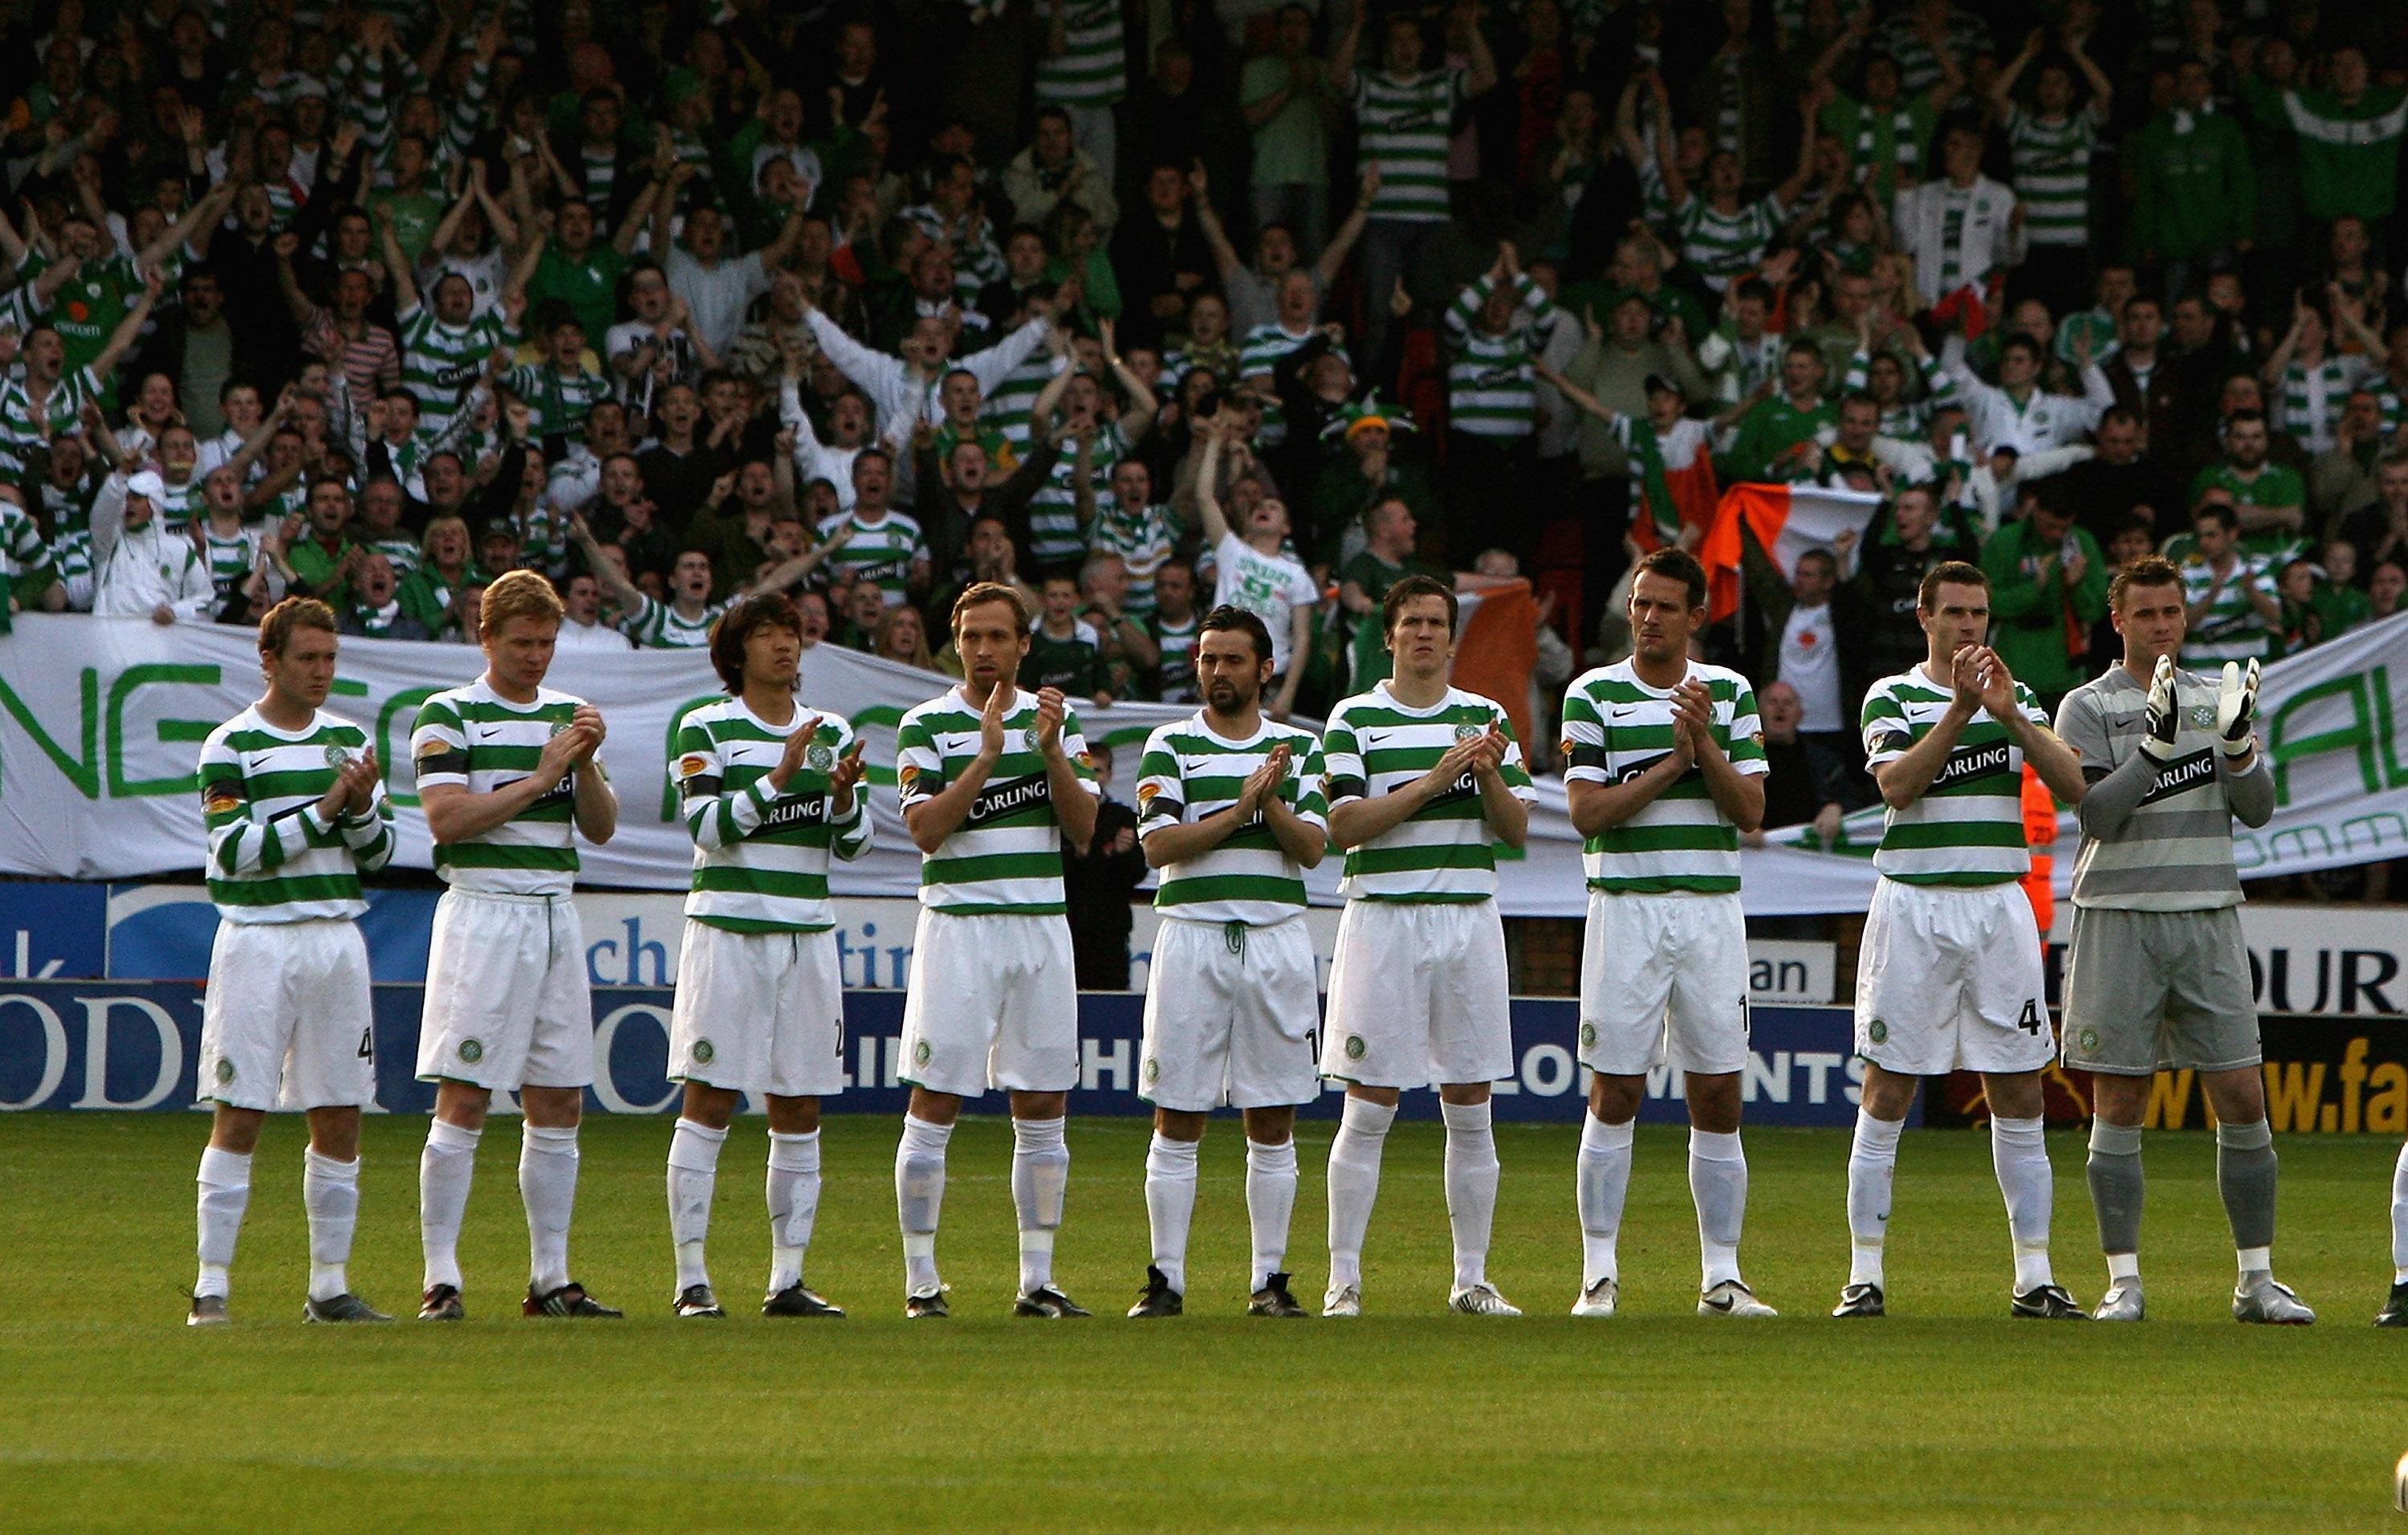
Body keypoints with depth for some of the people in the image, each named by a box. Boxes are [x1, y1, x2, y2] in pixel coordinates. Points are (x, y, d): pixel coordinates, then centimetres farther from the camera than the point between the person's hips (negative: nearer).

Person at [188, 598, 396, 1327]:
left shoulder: (350, 740, 12)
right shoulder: (231, 747, -4)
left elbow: (379, 852, 12)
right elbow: (237, 850, -13)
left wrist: (363, 808, -8)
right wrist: (325, 809, -16)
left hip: (338, 938, 5)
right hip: (259, 939, -5)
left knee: (340, 1117, 5)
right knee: (238, 1116, -7)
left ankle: (329, 1286, 11)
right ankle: (211, 1287, -6)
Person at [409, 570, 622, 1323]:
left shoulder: (568, 715, 15)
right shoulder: (449, 715, -2)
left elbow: (601, 827, 12)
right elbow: (447, 816, -14)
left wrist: (586, 765, -6)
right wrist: (540, 777, -15)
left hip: (556, 914, 6)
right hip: (482, 912, -6)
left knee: (559, 1104, 5)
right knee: (463, 1100, -8)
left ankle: (550, 1280, 10)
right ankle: (441, 1281, -6)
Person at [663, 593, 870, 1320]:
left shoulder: (830, 733, 13)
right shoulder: (705, 730, 0)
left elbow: (852, 844, 11)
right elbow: (707, 826, -12)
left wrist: (843, 795, -9)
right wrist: (779, 776, -20)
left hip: (809, 933, 5)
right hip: (729, 926, -5)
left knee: (800, 1113, 3)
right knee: (709, 1104, -5)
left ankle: (788, 1280, 7)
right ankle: (692, 1280, -4)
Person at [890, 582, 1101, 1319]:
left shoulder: (1055, 721, 11)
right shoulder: (927, 726, 0)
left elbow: (1083, 829, 3)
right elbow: (925, 829, -11)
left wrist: (1051, 750, -10)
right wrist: (987, 755, -18)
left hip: (1042, 926, 4)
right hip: (958, 921, -4)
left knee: (1043, 1111, 4)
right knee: (935, 1106, -5)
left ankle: (1038, 1280, 9)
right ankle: (921, 1280, -1)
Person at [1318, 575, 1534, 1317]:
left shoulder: (1485, 718, 11)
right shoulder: (1354, 720, 1)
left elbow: (1516, 829, 8)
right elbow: (1345, 824, -9)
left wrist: (1491, 775, -11)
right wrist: (1433, 780, -17)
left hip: (1470, 920, 3)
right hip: (1383, 917, -3)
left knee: (1470, 1109, 5)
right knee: (1370, 1109, -5)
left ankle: (1472, 1278, 10)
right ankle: (1343, 1280, -2)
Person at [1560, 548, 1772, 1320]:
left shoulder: (1729, 693, 8)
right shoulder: (1593, 695, 1)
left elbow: (1750, 810, 2)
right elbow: (1587, 810, -7)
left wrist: (1705, 744, -12)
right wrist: (1671, 763, -12)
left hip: (1712, 911, 2)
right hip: (1625, 905, -2)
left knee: (1718, 1096, 2)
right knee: (1614, 1093, -2)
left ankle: (1722, 1277, 6)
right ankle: (1599, 1274, 3)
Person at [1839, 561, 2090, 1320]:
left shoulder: (2019, 699, 12)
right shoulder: (1891, 697, 3)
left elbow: (2075, 786, -2)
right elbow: (1897, 784, -14)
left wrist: (2012, 717, -13)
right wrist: (1960, 708, -21)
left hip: (2000, 907, 3)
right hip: (1913, 906, -3)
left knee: (2019, 1098, 2)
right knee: (1887, 1095, -3)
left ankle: (2035, 1278, 6)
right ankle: (1865, 1276, 1)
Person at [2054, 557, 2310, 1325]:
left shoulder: (2217, 697, 12)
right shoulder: (2088, 707, 0)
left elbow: (2257, 810, 4)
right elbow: (2097, 813, -12)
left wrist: (2238, 743, -13)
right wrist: (2157, 742, -21)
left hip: (2209, 916, 3)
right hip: (2119, 916, -3)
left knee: (2243, 1100, 0)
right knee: (2120, 1103, -1)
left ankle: (2258, 1279, 6)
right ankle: (2123, 1282, 3)